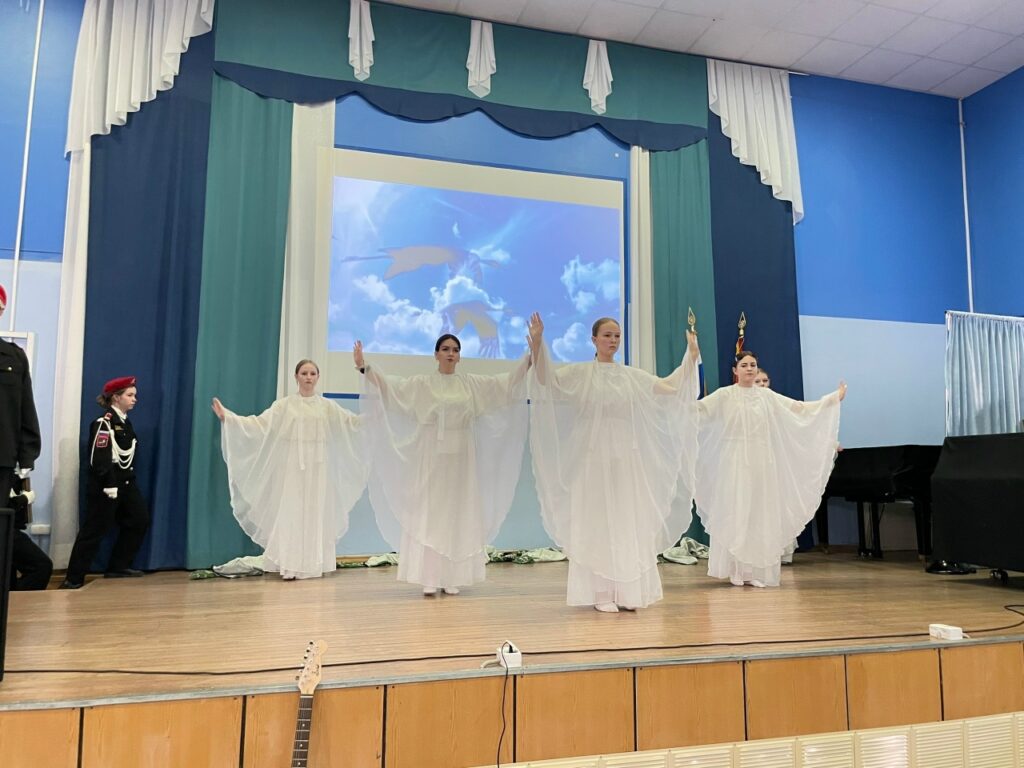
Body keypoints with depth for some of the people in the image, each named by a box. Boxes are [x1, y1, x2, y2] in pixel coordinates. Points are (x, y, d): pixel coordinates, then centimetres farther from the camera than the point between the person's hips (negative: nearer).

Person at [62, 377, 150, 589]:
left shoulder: (125, 423, 14)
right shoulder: (103, 423, -14)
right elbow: (99, 459, -20)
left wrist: (130, 482, 15)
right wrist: (109, 485, -22)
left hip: (126, 484, 9)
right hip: (105, 486, -9)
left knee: (139, 521, 9)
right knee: (94, 530, -5)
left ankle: (118, 566, 19)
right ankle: (73, 579, 4)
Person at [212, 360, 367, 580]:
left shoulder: (328, 406, 8)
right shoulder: (284, 405, 2)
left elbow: (355, 422, 7)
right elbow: (258, 424, -5)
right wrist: (227, 417, -15)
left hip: (319, 467, 2)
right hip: (293, 466, -2)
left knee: (317, 513, 3)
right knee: (291, 512, -4)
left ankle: (314, 564, 10)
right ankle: (291, 566, -1)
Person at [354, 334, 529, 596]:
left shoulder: (472, 383, 8)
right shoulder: (421, 384, 1)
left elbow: (508, 381, 7)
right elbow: (389, 385, -8)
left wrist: (530, 356, -1)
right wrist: (364, 367, -23)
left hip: (460, 459, 2)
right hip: (431, 458, -2)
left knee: (457, 516, 4)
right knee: (429, 515, -1)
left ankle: (452, 579, 12)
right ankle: (429, 579, 4)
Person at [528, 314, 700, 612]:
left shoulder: (632, 376, 11)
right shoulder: (579, 373, 0)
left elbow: (671, 387, 8)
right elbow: (546, 379, -16)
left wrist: (691, 356, 3)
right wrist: (538, 344, -29)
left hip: (626, 459, 4)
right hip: (594, 457, -4)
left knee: (629, 522, 5)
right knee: (597, 524, 1)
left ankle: (626, 592, 14)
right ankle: (601, 594, 8)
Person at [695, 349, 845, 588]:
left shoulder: (767, 396, 10)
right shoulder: (725, 395, -1)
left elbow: (800, 408, 12)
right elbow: (698, 407, -11)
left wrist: (834, 398, 10)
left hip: (762, 462, 4)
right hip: (736, 461, -3)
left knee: (761, 513, 3)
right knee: (736, 512, -2)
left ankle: (757, 571, 10)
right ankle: (737, 571, 5)